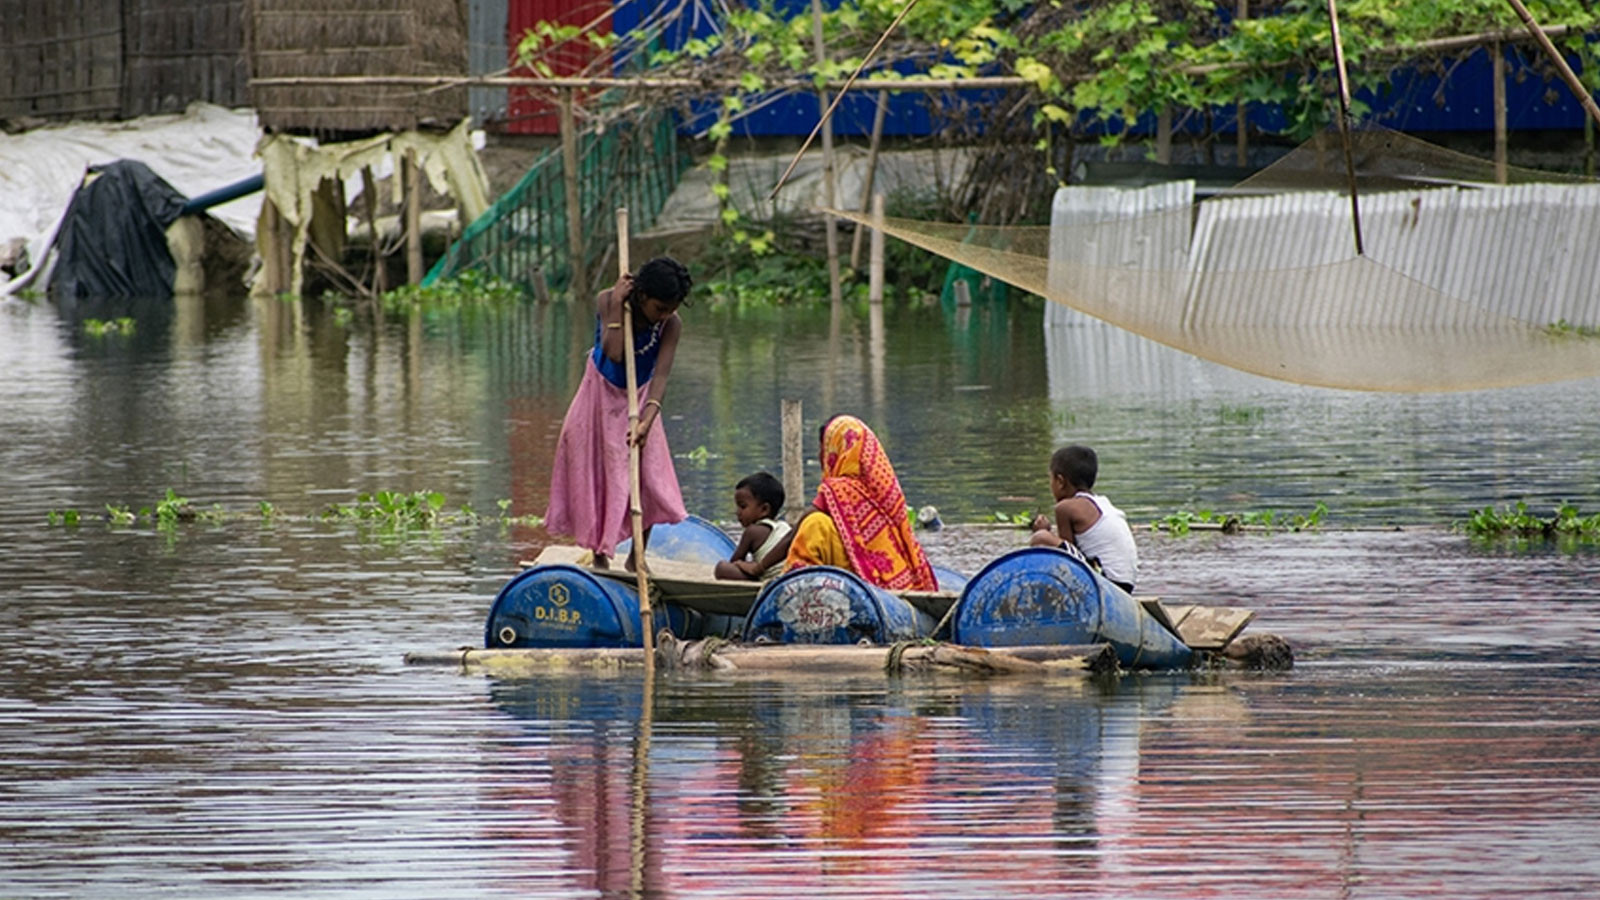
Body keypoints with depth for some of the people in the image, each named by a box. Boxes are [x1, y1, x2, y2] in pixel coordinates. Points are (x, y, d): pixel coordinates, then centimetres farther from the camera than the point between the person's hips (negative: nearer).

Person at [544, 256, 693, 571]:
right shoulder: (607, 301, -24)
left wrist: (647, 420, -44)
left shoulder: (671, 325, -22)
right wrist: (617, 307, -36)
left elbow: (660, 376, -31)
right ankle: (599, 554, 7)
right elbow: (613, 353, -35)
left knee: (650, 476, -7)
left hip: (638, 401, 1)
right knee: (596, 471, -2)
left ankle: (637, 556, 7)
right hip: (602, 393, -1)